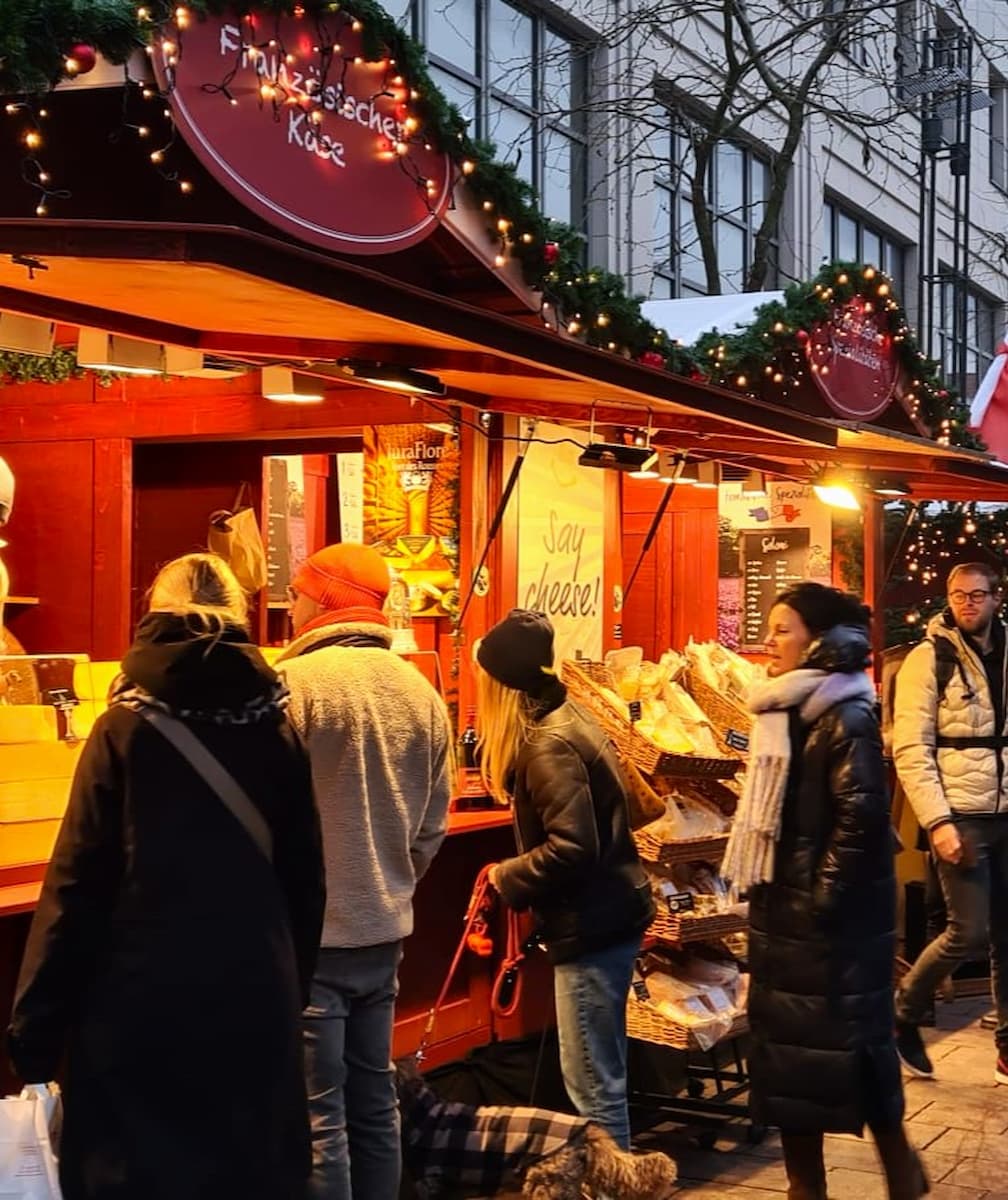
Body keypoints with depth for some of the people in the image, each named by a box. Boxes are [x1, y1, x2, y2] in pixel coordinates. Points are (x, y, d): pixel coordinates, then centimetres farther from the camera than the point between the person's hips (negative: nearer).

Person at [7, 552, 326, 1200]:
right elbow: (306, 877, 7)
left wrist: (36, 1026, -3)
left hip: (144, 995, -3)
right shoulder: (277, 726, 2)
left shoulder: (125, 726, -6)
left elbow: (79, 882, -8)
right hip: (256, 991, 3)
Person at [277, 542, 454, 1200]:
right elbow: (433, 826, 10)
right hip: (384, 930, 7)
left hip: (307, 932, -7)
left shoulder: (294, 683, -14)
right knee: (374, 1101, 17)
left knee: (316, 1115, -1)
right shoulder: (421, 692, 6)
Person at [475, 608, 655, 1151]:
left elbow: (571, 848, -25)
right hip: (606, 915, 10)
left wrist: (506, 878, -11)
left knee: (593, 1084, -4)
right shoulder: (565, 720, 11)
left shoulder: (548, 744, -19)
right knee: (601, 1075, 19)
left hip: (591, 925, -10)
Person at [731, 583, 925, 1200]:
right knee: (788, 1046, 12)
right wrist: (767, 892, 17)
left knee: (852, 1040, 1)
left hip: (836, 914, -9)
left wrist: (824, 894, -21)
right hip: (783, 911, 9)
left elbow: (861, 813, -23)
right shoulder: (785, 712, 12)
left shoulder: (845, 716, -16)